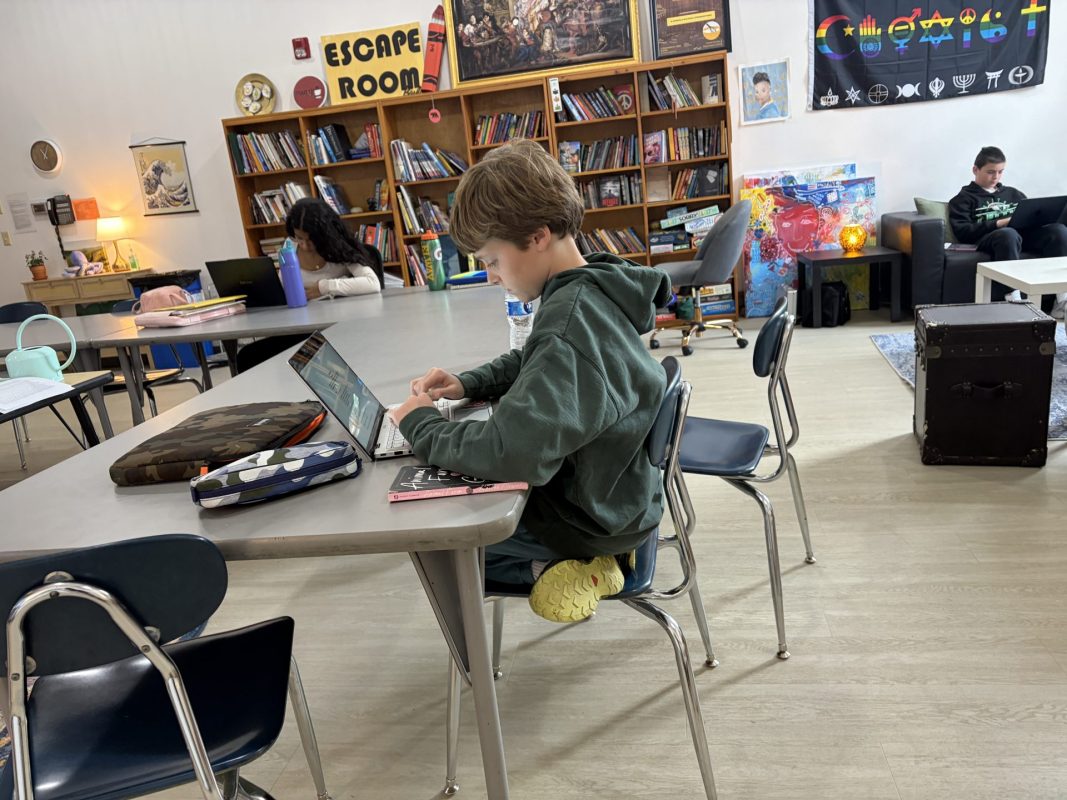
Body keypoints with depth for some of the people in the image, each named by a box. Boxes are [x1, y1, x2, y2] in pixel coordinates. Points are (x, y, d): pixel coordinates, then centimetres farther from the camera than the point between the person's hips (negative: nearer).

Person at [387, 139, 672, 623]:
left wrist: (422, 426, -23)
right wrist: (468, 384, 0)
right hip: (609, 490, 9)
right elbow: (531, 366, 17)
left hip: (590, 513, -9)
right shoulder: (594, 290, -1)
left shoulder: (569, 325, -32)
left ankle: (544, 565, 0)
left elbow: (510, 453, -41)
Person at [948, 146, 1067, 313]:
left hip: (1023, 234, 5)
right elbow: (962, 232, -3)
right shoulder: (964, 198, 13)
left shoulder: (1013, 193, 31)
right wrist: (999, 223, -13)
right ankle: (1014, 300, -47)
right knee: (1008, 233, -40)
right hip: (986, 239, -5)